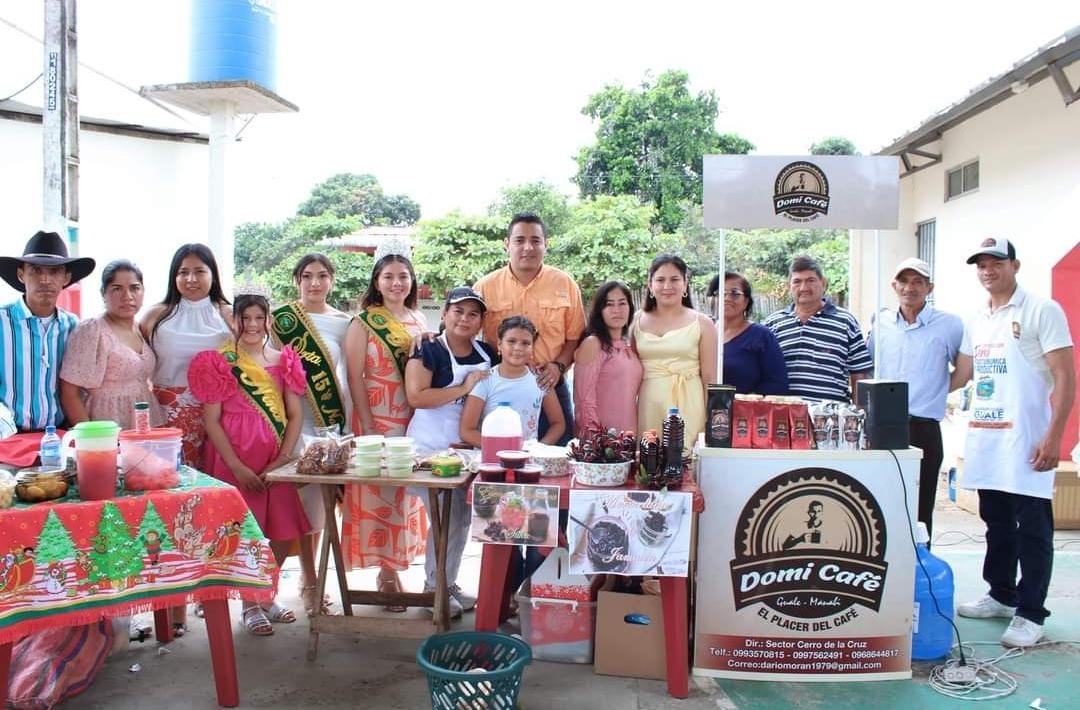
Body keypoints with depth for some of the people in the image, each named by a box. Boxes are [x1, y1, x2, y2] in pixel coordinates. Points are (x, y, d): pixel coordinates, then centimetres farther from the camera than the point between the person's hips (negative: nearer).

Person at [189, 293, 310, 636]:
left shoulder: (284, 361, 8)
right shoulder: (218, 362, -2)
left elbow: (295, 415, 6)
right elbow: (212, 421, -6)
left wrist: (283, 458, -7)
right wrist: (238, 467, -13)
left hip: (275, 461, 4)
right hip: (233, 460, -3)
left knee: (283, 531, 6)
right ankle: (250, 605, 20)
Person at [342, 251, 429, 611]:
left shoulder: (420, 321, 10)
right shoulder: (363, 322, -5)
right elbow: (355, 377, -9)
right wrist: (367, 426, -13)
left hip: (414, 419, 5)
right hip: (377, 419, -5)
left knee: (406, 496, 11)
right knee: (378, 495, -1)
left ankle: (394, 565, 24)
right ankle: (387, 571, 11)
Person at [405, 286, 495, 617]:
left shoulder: (487, 354, 9)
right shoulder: (428, 351, -9)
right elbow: (415, 396, -21)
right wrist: (464, 388, -20)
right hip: (433, 447, -6)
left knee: (463, 516, 14)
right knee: (446, 518, -3)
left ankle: (449, 583, 30)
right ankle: (434, 587, 15)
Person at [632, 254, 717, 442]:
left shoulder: (702, 323, 3)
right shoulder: (637, 323, 9)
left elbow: (710, 378, 2)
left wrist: (712, 420, -1)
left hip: (687, 407, -2)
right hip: (647, 408, 2)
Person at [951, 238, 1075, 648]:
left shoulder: (1042, 311, -4)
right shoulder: (976, 321, 14)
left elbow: (1065, 378, -9)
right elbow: (960, 376, 21)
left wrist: (1054, 437, -16)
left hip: (1027, 441, -6)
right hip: (985, 438, 6)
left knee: (1033, 529, 0)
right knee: (997, 523, 15)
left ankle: (1030, 614, 8)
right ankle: (1002, 596, 28)